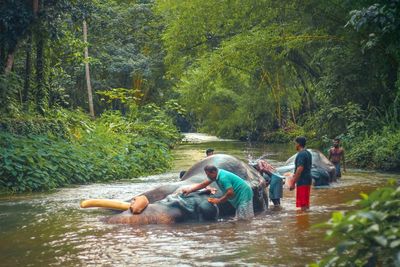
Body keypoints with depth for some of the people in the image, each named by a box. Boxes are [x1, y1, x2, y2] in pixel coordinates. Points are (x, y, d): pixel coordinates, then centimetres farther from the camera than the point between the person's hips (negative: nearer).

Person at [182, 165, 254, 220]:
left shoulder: (223, 178, -25)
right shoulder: (216, 175, 6)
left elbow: (230, 193, -27)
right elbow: (203, 184, 15)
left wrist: (218, 201, -16)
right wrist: (190, 190, 11)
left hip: (244, 195, -10)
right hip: (239, 196, 10)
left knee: (245, 219, -10)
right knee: (241, 219, 9)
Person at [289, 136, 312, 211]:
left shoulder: (301, 154, -17)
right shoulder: (308, 153, 14)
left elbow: (300, 169, -24)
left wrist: (293, 183, -22)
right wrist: (295, 175, 30)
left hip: (302, 181, -10)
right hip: (308, 180, 10)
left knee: (302, 204, -7)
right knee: (306, 202, 17)